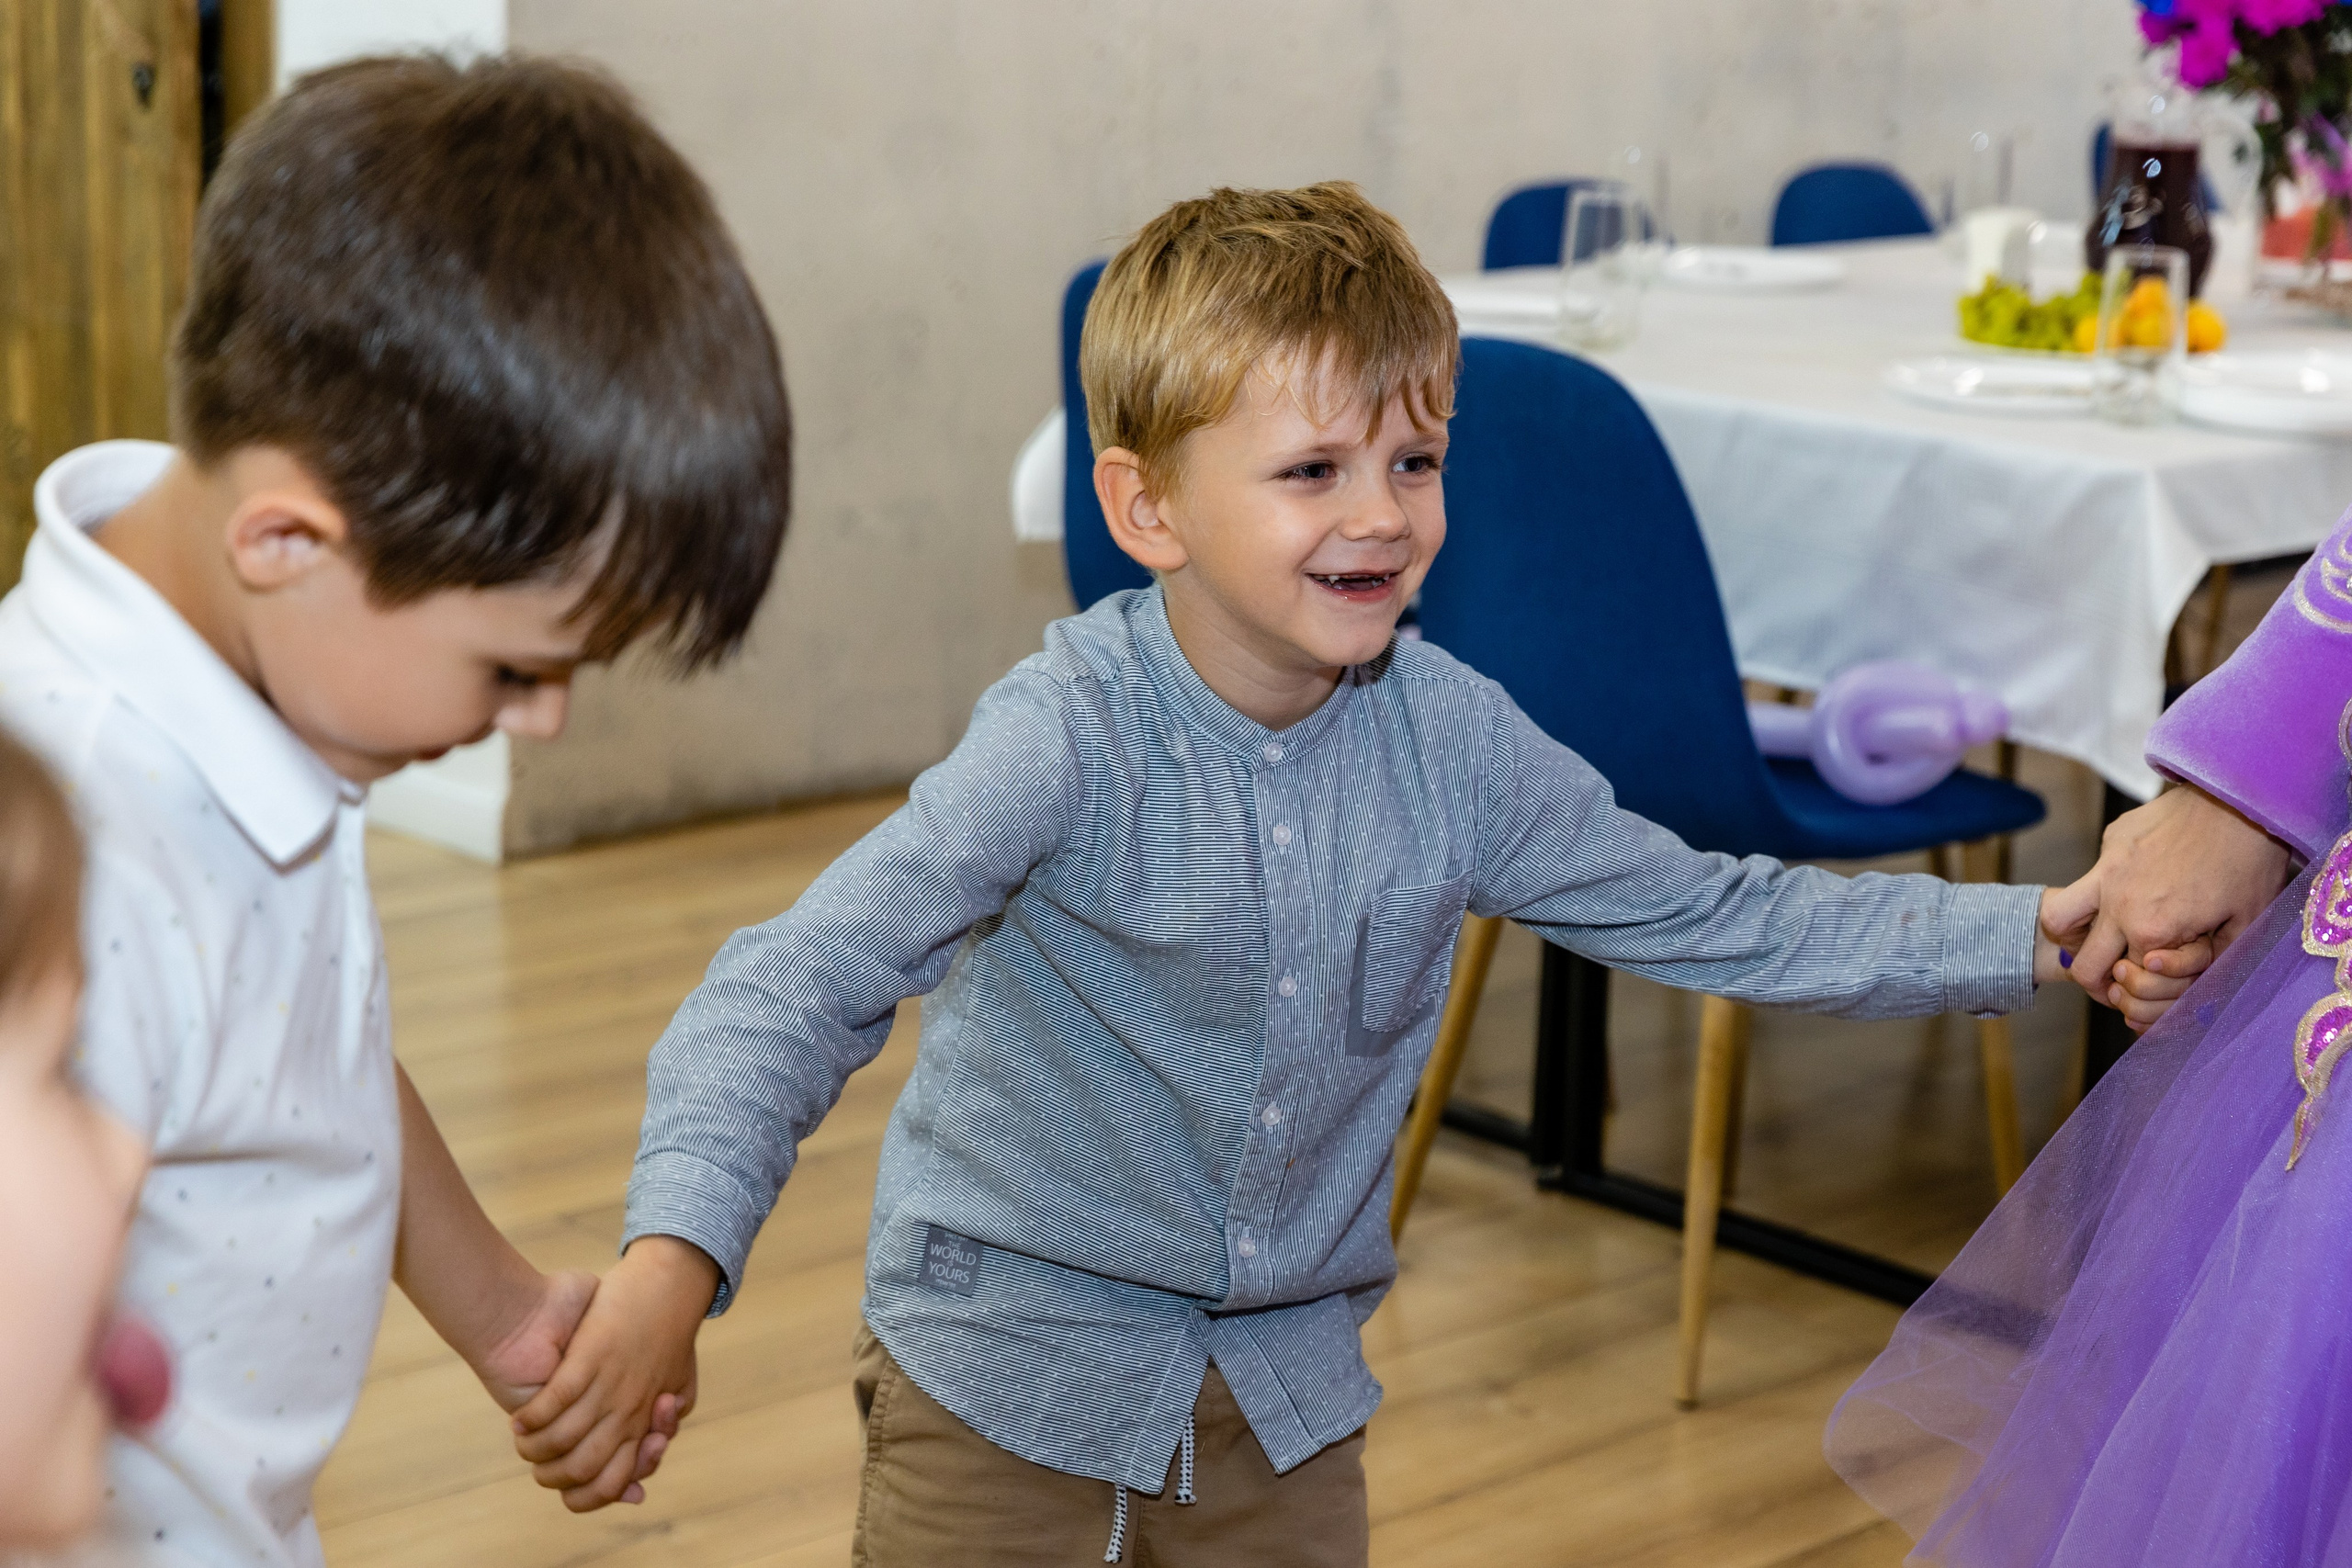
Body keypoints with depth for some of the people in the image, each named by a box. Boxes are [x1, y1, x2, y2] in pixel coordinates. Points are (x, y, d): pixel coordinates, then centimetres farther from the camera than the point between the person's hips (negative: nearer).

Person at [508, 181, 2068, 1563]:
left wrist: (2030, 935, -6)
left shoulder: (1454, 742, -9)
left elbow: (1712, 914, 1)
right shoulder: (1074, 736, -24)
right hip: (1014, 1366, -4)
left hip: (1287, 1387, 4)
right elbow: (809, 981, -33)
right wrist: (676, 1260, -48)